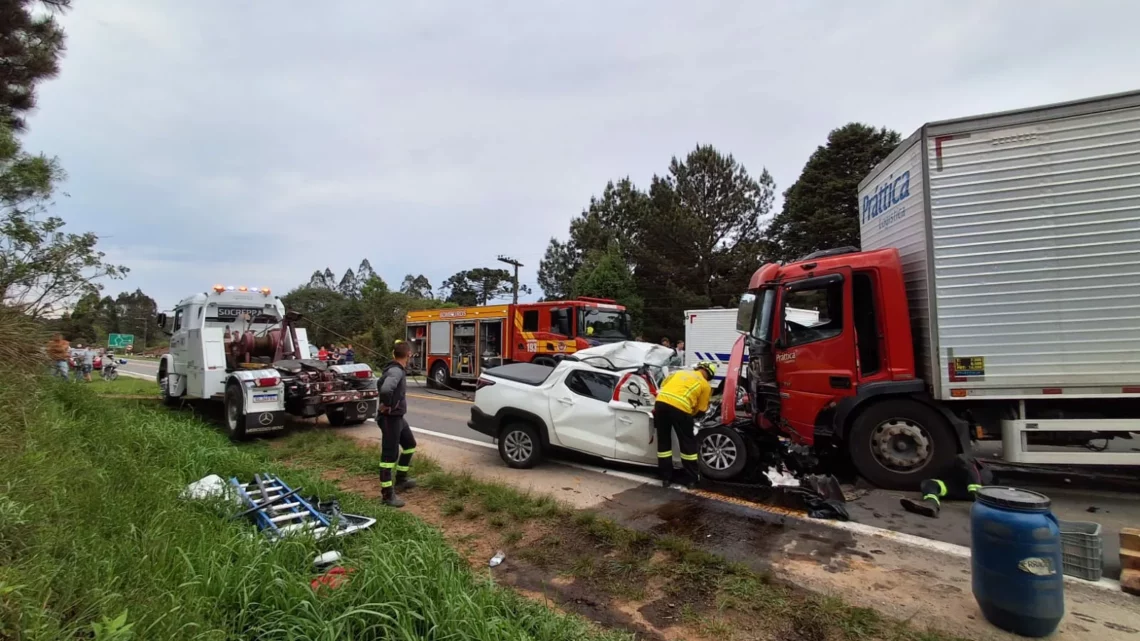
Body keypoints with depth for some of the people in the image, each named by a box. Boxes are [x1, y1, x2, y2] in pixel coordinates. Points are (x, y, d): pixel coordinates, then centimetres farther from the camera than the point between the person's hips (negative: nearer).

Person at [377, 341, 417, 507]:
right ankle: (387, 494, 5)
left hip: (398, 417, 10)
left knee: (410, 445, 23)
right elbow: (385, 389, -43)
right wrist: (386, 405, -26)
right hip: (390, 419, -10)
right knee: (389, 455, -3)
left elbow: (382, 383, 27)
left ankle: (400, 479, 36)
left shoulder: (398, 370, 7)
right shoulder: (396, 371, -23)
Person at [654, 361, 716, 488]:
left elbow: (663, 386, 30)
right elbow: (700, 410, 17)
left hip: (661, 402, 4)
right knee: (688, 443, 15)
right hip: (679, 407, -4)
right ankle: (692, 478, 25)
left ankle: (666, 477, 25)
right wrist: (689, 416, 35)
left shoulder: (680, 372, 30)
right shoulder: (705, 385, 18)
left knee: (663, 441, 18)